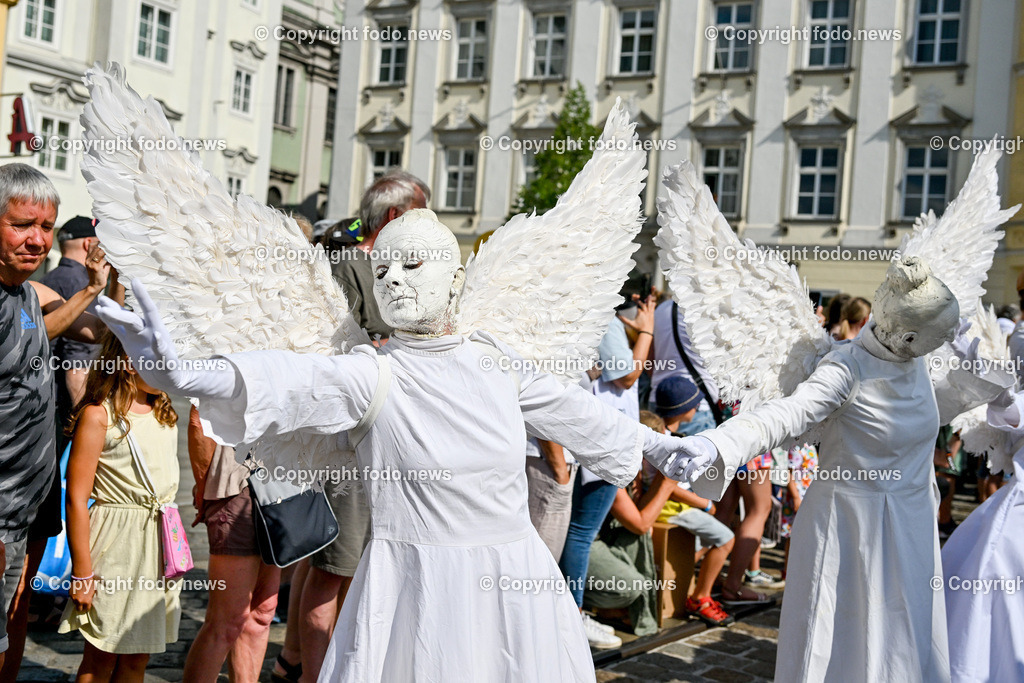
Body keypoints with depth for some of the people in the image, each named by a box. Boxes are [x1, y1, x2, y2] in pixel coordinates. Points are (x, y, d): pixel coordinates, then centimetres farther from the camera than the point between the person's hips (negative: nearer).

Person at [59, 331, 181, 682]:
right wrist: (82, 573, -13)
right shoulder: (98, 415, -11)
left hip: (160, 538, 6)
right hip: (117, 541, -6)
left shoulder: (163, 412, 10)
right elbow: (77, 498, -12)